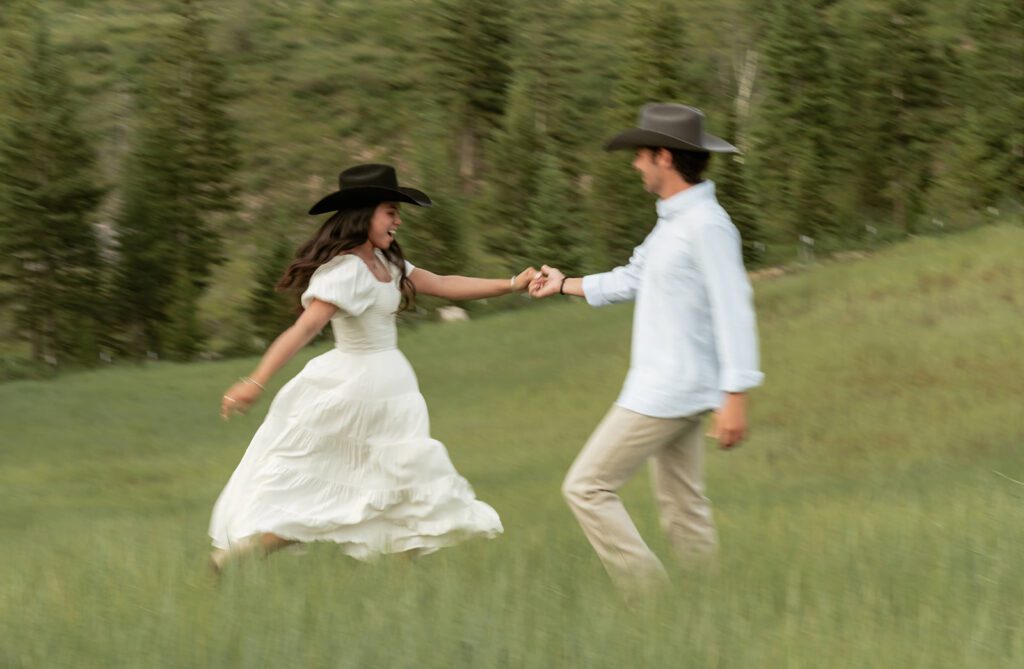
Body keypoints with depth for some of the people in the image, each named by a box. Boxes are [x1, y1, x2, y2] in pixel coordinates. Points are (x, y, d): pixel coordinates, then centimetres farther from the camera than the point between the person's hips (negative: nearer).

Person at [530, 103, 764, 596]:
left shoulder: (707, 225, -18)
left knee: (587, 488, -6)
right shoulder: (675, 220, 12)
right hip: (665, 387, 10)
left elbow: (733, 311, -23)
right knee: (682, 507, 12)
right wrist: (565, 286, 38)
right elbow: (634, 279, 25)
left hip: (671, 390, -10)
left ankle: (650, 597, -5)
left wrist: (735, 397, -27)